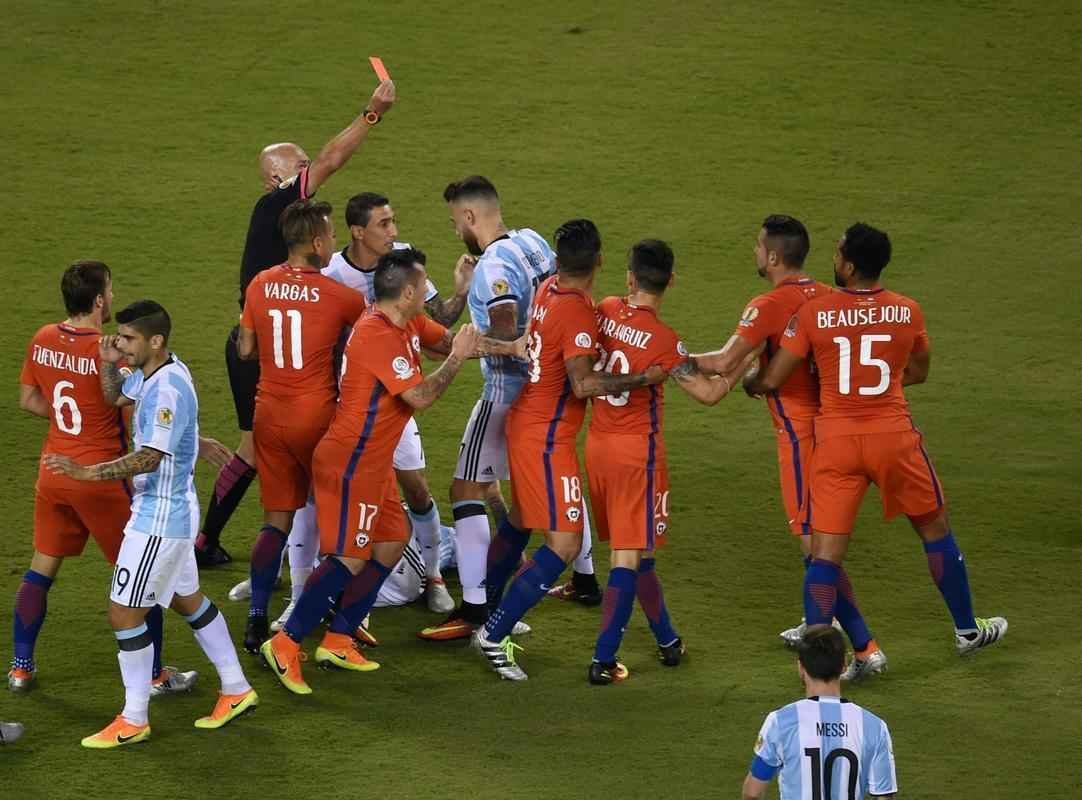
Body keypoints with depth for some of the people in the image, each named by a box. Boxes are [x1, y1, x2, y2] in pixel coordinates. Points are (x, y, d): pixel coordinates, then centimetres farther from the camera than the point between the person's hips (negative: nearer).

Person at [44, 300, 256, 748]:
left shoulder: (168, 389, -25)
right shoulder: (146, 374, 5)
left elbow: (149, 459, -30)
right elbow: (115, 397, 26)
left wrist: (87, 473, -34)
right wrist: (109, 364, 5)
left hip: (160, 517, -11)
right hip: (175, 511, 11)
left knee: (123, 614, -4)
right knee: (187, 600, 23)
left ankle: (133, 721, 5)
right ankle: (236, 691, 33)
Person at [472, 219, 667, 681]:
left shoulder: (548, 292, 3)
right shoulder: (577, 313, -23)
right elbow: (584, 383, -32)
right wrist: (642, 378, -26)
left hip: (524, 421, 10)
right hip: (547, 439, -10)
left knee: (520, 522, 27)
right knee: (565, 543, -8)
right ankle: (493, 636, -9)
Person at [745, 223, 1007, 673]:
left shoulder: (813, 314, -9)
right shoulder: (908, 312, -3)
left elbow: (772, 380, -5)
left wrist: (751, 384, 17)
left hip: (835, 442, -1)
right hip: (893, 437, 1)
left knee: (825, 553, 1)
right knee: (935, 528, 21)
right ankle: (967, 630, 33)